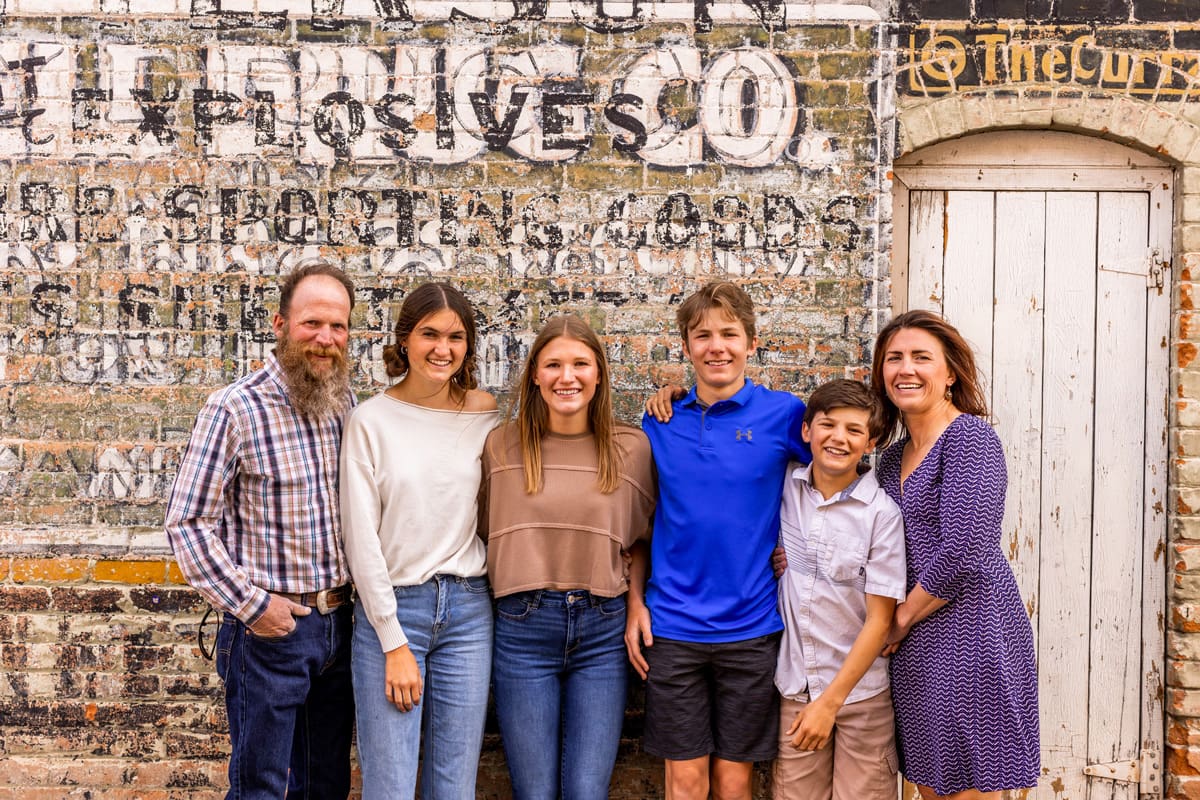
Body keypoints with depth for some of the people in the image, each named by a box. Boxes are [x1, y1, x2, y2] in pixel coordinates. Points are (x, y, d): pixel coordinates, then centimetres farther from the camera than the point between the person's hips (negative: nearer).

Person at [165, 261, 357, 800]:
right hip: (270, 630, -5)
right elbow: (187, 522, -13)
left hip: (338, 625, 6)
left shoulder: (345, 404, 5)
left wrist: (354, 592, 5)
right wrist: (250, 604, -15)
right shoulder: (235, 409, -13)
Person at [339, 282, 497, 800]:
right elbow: (361, 538, -6)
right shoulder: (372, 420, -4)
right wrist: (394, 644, -8)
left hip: (468, 611, 3)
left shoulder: (485, 414, 5)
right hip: (389, 608, -3)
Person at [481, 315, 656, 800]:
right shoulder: (502, 445, 1)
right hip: (523, 627, 0)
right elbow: (490, 533, 10)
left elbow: (637, 539, 12)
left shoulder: (630, 448, 2)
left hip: (603, 629, 0)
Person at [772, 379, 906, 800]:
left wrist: (830, 701, -11)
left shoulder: (882, 512, -13)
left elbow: (879, 620, -10)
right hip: (794, 687, 3)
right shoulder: (788, 486, -2)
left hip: (860, 690, -3)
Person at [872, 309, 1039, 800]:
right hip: (914, 643, 8)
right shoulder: (893, 457, 13)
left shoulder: (969, 437, -12)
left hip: (971, 629, -8)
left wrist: (902, 618, -9)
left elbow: (962, 550, -20)